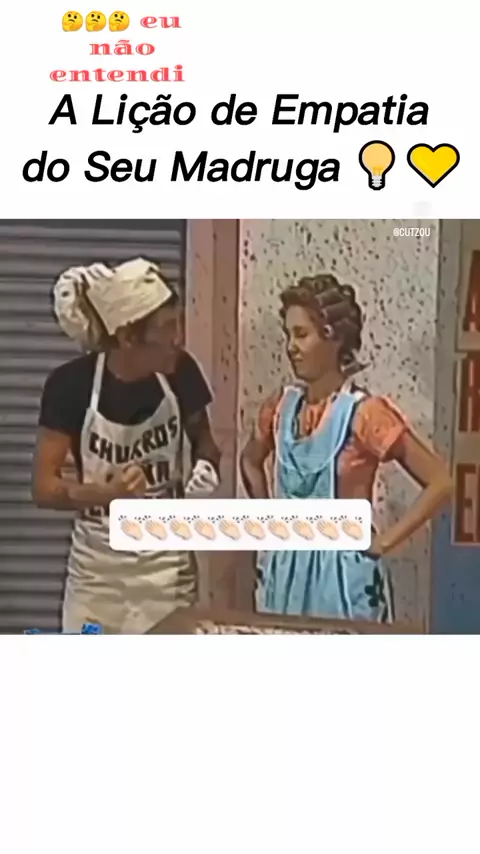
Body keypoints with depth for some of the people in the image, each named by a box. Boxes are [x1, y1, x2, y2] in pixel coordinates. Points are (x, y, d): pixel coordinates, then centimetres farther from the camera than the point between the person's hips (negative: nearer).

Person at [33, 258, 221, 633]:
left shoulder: (179, 372, -10)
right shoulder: (71, 385, -16)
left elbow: (202, 436, 10)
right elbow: (44, 487, -12)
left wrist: (207, 466, -12)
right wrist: (107, 493, -29)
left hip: (168, 571, 1)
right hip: (96, 573, -1)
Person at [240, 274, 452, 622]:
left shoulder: (364, 413, -16)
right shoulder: (281, 407, 1)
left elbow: (440, 482, -16)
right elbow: (251, 461, 22)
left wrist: (382, 543, -14)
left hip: (342, 570, -5)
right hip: (285, 570, 5)